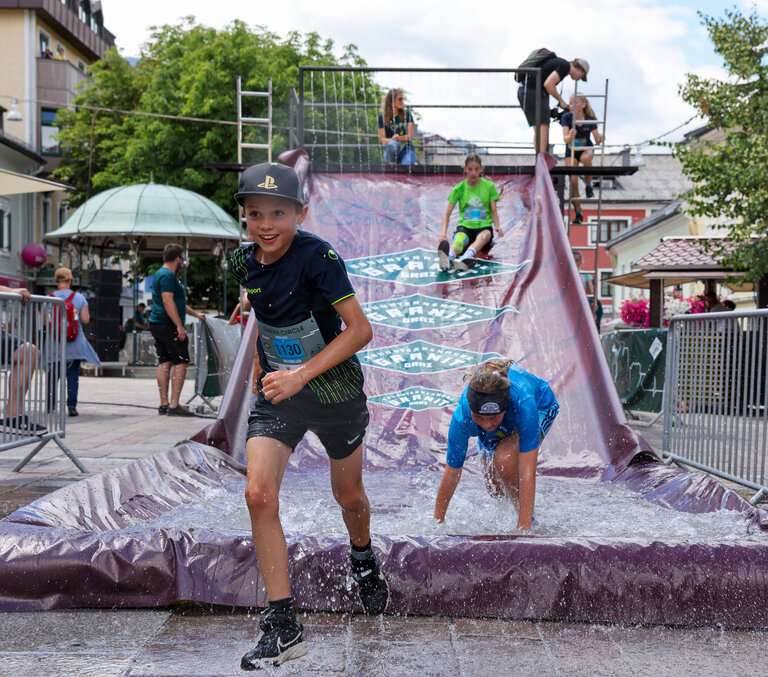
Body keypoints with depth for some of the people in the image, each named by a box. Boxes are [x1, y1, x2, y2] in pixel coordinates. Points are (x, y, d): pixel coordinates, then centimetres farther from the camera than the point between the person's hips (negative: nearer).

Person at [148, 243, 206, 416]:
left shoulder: (159, 274, 22)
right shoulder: (168, 276, -12)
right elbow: (168, 301, -21)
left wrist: (195, 314, 37)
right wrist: (180, 326, -22)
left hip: (156, 324, 10)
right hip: (168, 325, -10)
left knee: (164, 363, 9)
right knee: (181, 363, -8)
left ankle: (164, 404, 10)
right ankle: (174, 405, -12)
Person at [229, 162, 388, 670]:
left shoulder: (318, 258, -22)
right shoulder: (246, 262, -3)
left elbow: (360, 329, -23)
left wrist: (302, 375, -29)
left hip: (334, 388, -4)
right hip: (278, 391, 4)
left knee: (349, 497, 15)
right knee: (259, 493, -15)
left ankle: (363, 557, 52)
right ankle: (284, 627, -8)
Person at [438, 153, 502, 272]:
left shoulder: (489, 186, 7)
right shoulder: (459, 188, 6)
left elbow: (494, 211, 7)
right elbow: (447, 213, 3)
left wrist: (497, 226, -15)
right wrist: (444, 232, -15)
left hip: (484, 226, 0)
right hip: (465, 226, 1)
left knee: (483, 237, -39)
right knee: (459, 240, -37)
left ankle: (465, 258, -71)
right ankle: (448, 257, -73)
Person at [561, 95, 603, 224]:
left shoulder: (590, 119, -16)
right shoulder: (566, 117, -16)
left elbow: (597, 141, -11)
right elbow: (565, 139, -23)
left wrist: (600, 138, -34)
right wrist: (570, 136, -45)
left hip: (586, 149, -1)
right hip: (571, 151, 1)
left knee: (585, 158, -38)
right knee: (573, 181, -12)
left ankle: (588, 186, -13)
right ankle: (578, 214, -3)